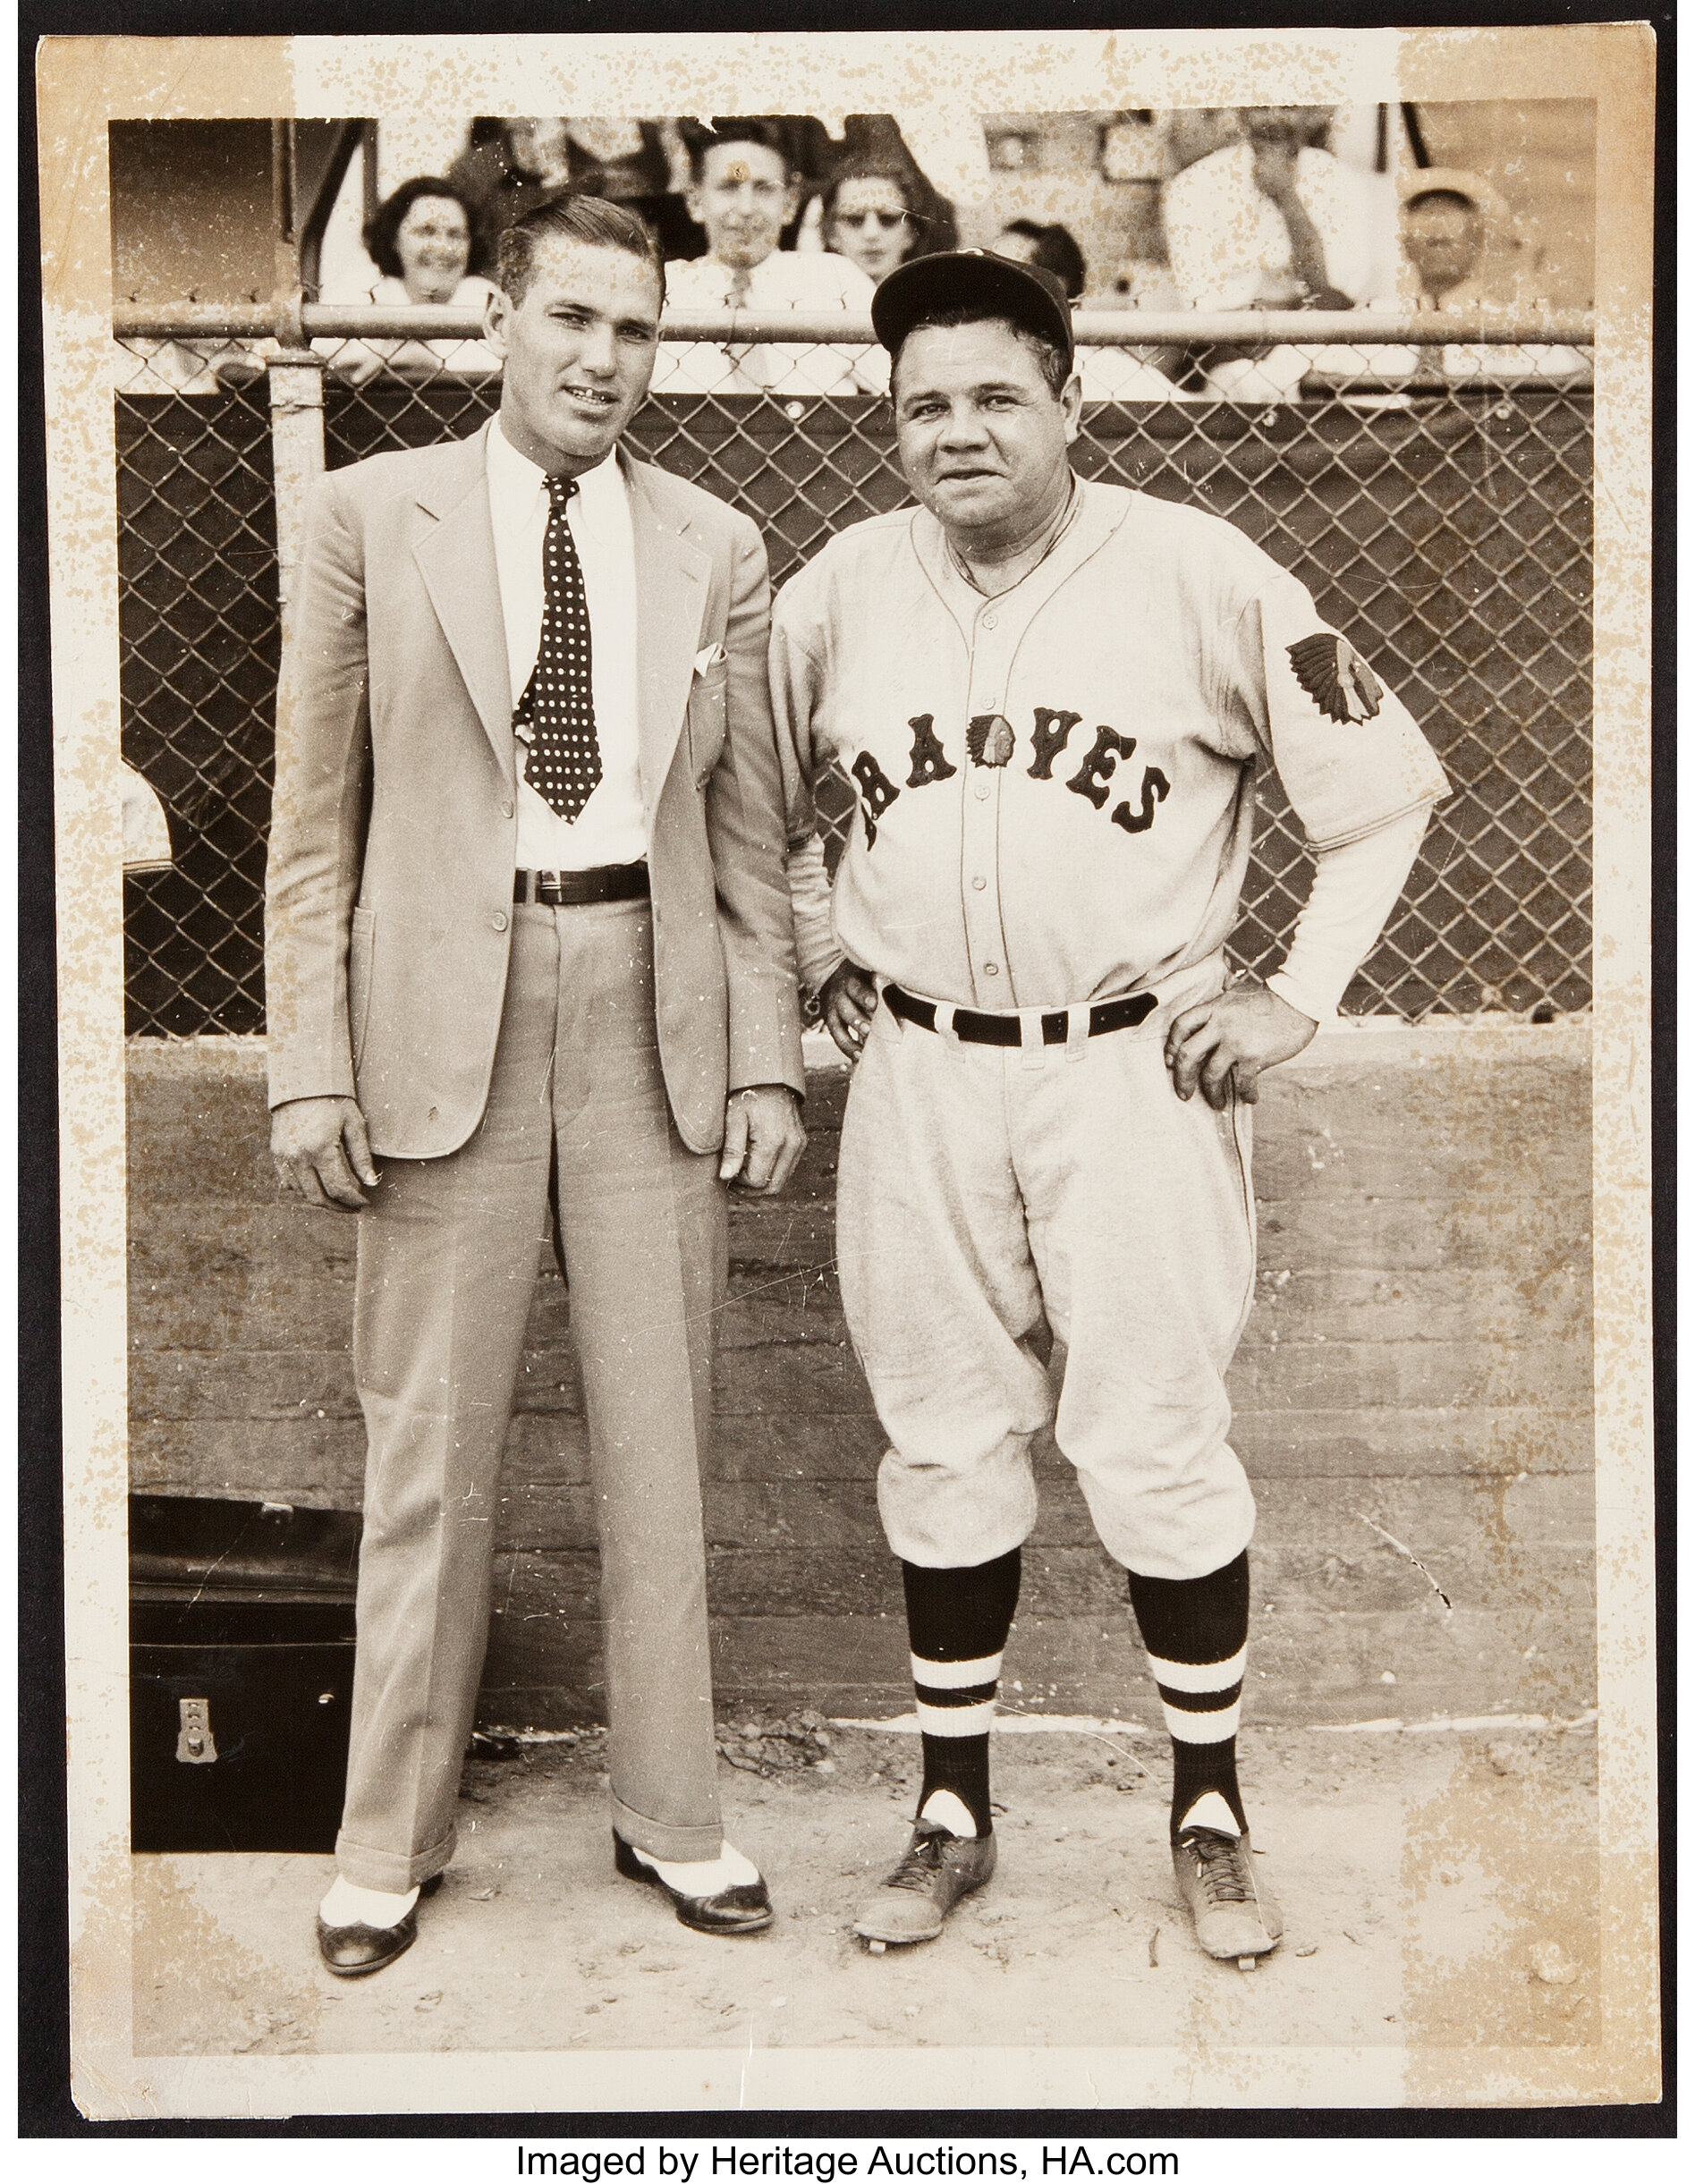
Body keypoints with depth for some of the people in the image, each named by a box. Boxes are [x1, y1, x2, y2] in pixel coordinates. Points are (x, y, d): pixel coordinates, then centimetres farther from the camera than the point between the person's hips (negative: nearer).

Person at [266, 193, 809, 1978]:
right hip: (447, 1010, -2)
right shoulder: (373, 514, 4)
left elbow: (747, 832, 11)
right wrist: (310, 1064, -5)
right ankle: (393, 1836, 22)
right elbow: (314, 817, 2)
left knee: (660, 1433, 8)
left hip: (657, 1015, 2)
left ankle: (667, 1813, 24)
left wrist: (767, 1059, 3)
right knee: (430, 1445, 5)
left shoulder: (715, 548, 9)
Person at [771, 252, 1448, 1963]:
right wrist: (817, 947, 11)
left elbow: (1385, 782, -1)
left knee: (1156, 1446, 1)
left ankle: (1209, 1814, 21)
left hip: (1133, 1069, -3)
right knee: (942, 1444, 10)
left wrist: (1300, 997, -5)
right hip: (920, 1075, 3)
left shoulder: (1198, 576, -6)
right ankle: (953, 1814, 25)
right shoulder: (836, 590, 3)